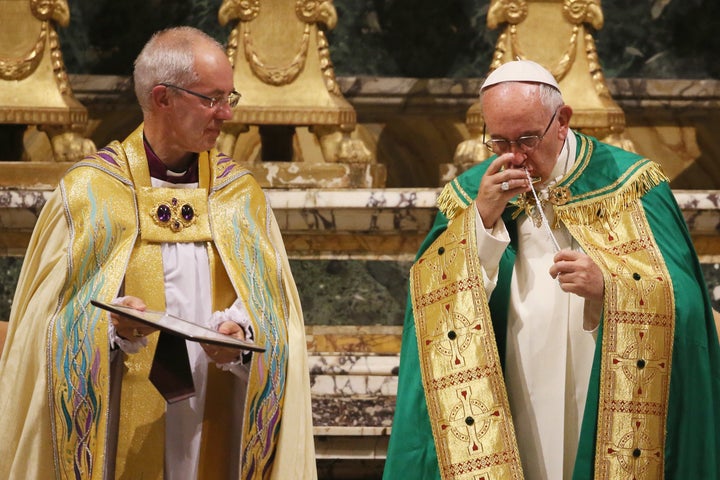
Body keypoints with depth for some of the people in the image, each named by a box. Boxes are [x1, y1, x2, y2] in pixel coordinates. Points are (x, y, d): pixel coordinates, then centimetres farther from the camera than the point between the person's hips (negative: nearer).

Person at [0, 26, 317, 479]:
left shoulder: (242, 195, 7)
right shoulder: (87, 192, -2)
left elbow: (277, 318, 5)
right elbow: (50, 323, -4)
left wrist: (243, 335, -16)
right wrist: (110, 327, -22)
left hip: (216, 437, 3)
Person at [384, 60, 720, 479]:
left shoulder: (628, 184, -3)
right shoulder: (471, 195, 4)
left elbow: (681, 303, -8)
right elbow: (432, 302, -5)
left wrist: (607, 289, -25)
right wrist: (481, 220, -16)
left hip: (604, 418, -2)